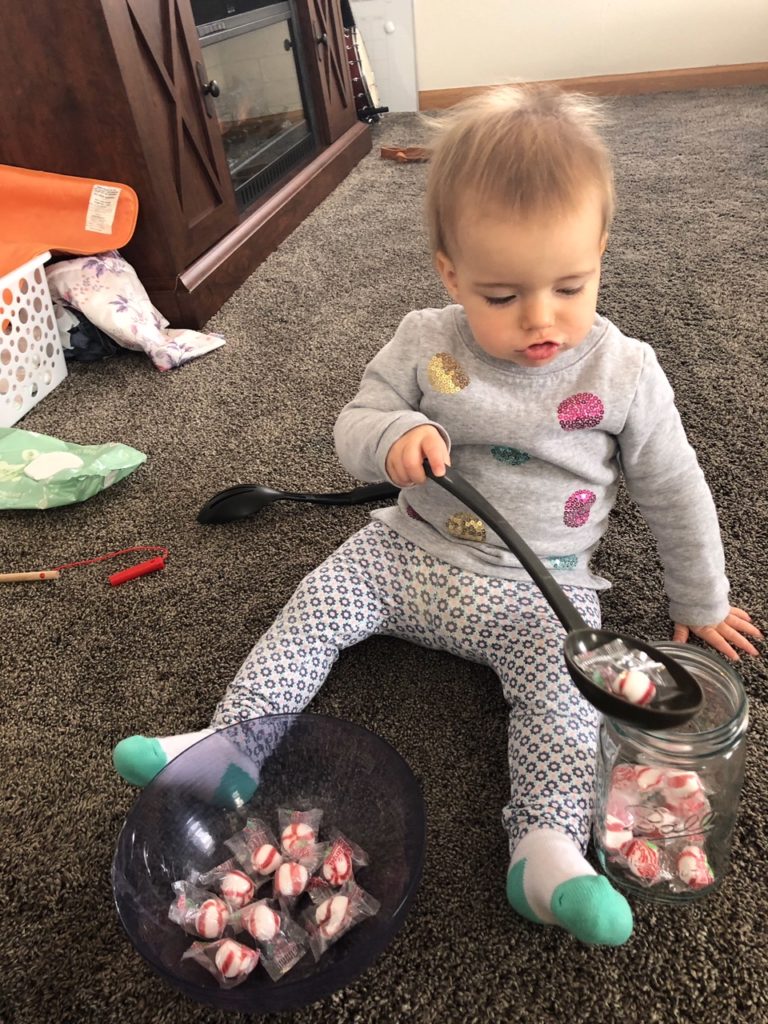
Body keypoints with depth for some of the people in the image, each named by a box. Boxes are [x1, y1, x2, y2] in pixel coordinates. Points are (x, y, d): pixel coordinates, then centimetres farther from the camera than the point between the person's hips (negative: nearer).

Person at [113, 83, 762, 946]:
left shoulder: (625, 373, -11)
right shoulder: (425, 344, -8)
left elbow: (674, 494, 0)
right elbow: (352, 428, -2)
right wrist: (394, 436, -28)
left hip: (538, 589, -2)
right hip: (410, 552, 3)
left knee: (561, 681, -26)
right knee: (315, 607, -5)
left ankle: (546, 847, -21)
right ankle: (230, 739, 5)